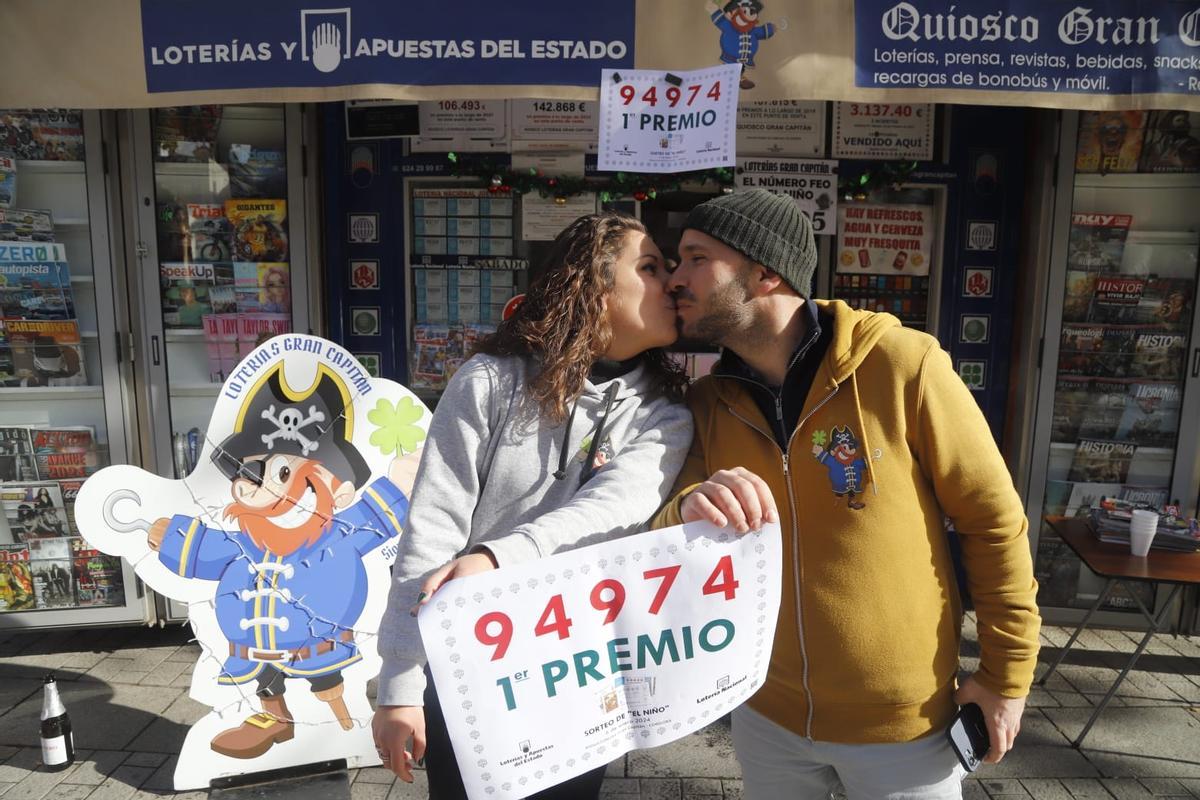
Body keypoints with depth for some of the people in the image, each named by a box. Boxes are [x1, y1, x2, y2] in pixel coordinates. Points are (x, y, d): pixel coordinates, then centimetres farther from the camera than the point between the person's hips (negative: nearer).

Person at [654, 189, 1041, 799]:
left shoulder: (901, 365, -17)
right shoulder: (706, 403, -4)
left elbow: (993, 522, -8)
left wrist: (1005, 673, -4)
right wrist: (687, 510, -31)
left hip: (903, 721, -3)